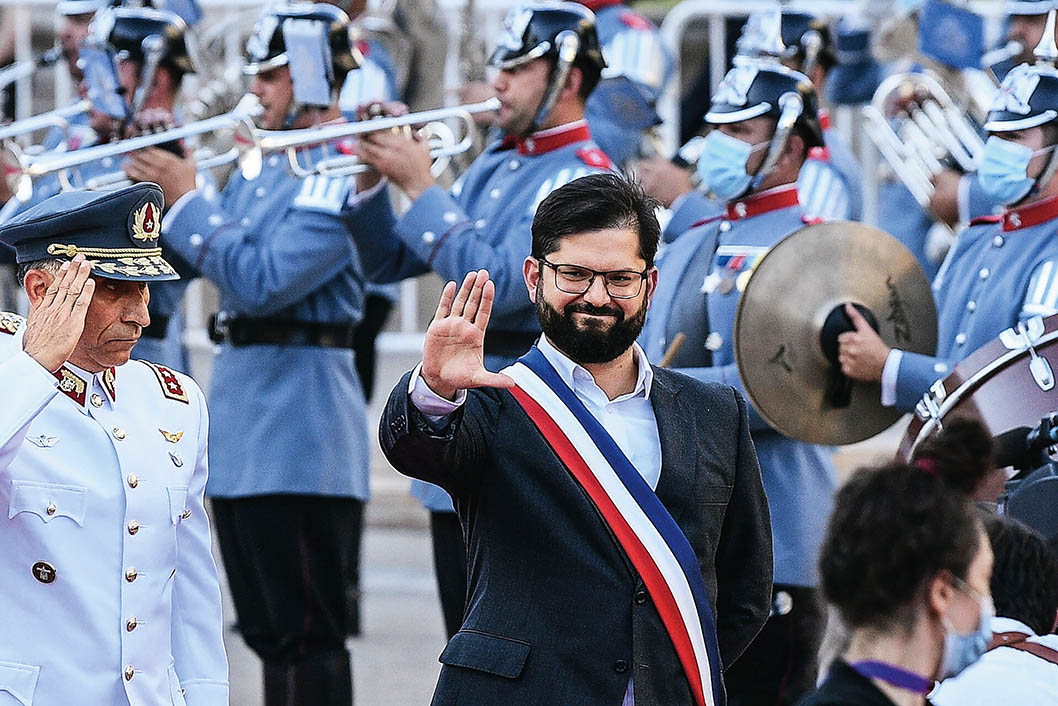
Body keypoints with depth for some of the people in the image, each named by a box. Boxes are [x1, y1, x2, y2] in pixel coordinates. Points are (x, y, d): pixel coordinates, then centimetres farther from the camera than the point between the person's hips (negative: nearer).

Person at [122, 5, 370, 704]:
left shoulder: (341, 176, -14)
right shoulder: (260, 168, 15)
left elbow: (263, 282, -22)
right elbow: (177, 260, 17)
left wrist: (187, 199, -17)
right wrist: (165, 176, 2)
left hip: (297, 430, -9)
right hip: (242, 427, 9)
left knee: (306, 634, -7)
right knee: (270, 631, 13)